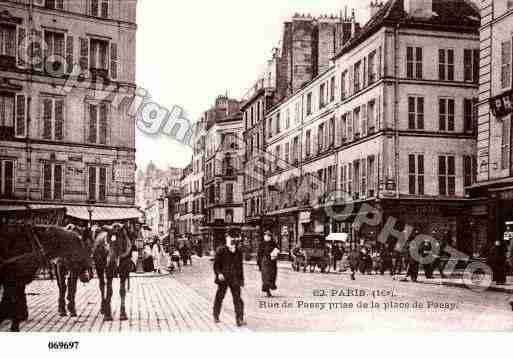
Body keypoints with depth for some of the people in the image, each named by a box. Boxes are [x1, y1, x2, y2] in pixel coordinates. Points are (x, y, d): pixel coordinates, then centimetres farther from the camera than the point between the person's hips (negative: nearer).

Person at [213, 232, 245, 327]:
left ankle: (239, 319, -5)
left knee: (237, 298, -5)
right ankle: (216, 316, 30)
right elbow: (216, 264, -4)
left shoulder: (238, 252, 10)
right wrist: (219, 273, -20)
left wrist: (241, 279, 17)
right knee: (219, 297, 10)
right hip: (223, 278, -2)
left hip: (234, 279, 3)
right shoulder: (220, 250, -3)